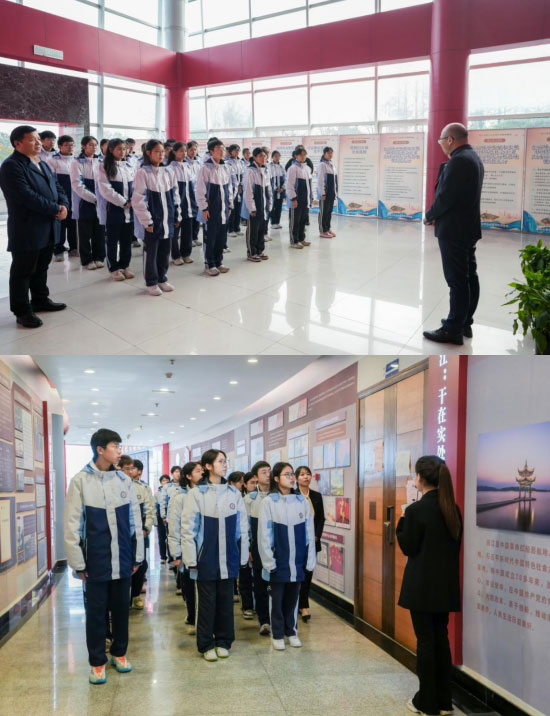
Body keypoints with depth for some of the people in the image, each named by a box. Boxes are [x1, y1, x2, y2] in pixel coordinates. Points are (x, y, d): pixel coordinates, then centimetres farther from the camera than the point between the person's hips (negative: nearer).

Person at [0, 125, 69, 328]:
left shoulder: (43, 164, 16)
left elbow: (58, 188, 14)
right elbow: (26, 196, -24)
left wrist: (64, 205, -8)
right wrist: (55, 209, -20)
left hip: (48, 228, 9)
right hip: (26, 230, -9)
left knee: (41, 267, 20)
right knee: (22, 271, 1)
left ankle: (40, 299, 34)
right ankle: (22, 311, 8)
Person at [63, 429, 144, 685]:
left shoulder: (124, 480, 3)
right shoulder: (81, 481, -6)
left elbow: (135, 520, 8)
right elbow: (72, 524, -6)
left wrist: (137, 555, 9)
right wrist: (77, 562, -7)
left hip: (122, 559, 3)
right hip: (95, 561, -3)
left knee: (121, 609, 13)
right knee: (96, 612, 7)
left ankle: (119, 653, 31)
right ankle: (97, 662, 20)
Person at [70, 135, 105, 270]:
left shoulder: (100, 162, 8)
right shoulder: (77, 163, -5)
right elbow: (77, 185, -12)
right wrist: (94, 199, -16)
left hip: (100, 203, 4)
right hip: (84, 204, -4)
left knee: (99, 232, 7)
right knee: (85, 233, 3)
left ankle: (99, 257, 20)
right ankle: (87, 260, 13)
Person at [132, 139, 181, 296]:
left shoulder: (168, 173, 8)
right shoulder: (142, 173, -10)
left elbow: (175, 196, 14)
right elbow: (138, 200, -14)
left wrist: (176, 216, 11)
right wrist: (147, 221, -16)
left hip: (167, 221, 6)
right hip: (152, 223, -6)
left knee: (165, 251, 13)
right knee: (151, 252, 5)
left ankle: (162, 279, 28)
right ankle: (151, 283, 15)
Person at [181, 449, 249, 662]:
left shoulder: (234, 493, 3)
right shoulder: (197, 493, -7)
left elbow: (242, 527, 7)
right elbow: (188, 528, -7)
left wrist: (243, 555, 6)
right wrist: (191, 559, -9)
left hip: (228, 558, 3)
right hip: (206, 558, -3)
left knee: (226, 601, 11)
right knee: (207, 602, 6)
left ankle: (223, 641, 24)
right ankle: (206, 645, 18)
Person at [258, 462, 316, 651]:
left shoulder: (302, 501, 1)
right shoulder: (269, 502, -7)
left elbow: (309, 532, 4)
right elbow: (264, 534, -7)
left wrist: (310, 559, 2)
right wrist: (268, 561, -10)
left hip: (297, 561, 3)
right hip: (278, 560, -3)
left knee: (293, 597, 13)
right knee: (277, 598, 8)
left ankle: (291, 631, 27)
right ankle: (277, 635, 20)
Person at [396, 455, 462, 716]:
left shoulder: (416, 509, -16)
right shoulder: (453, 508, 4)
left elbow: (408, 547, -10)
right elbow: (455, 543, 11)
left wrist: (403, 521, -1)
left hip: (422, 585, -6)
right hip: (446, 584, 6)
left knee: (426, 640, 2)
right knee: (441, 638, 14)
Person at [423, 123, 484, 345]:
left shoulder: (458, 161, -19)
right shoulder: (473, 158, 13)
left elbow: (445, 196, -22)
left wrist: (429, 216, -5)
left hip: (453, 229, -10)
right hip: (468, 227, 10)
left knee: (457, 280, -6)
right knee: (468, 276, 13)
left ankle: (453, 330, -1)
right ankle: (465, 322, 22)